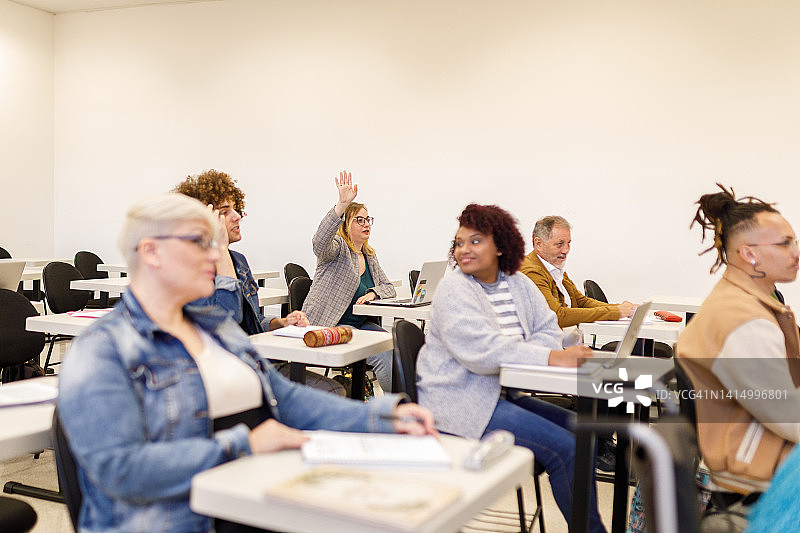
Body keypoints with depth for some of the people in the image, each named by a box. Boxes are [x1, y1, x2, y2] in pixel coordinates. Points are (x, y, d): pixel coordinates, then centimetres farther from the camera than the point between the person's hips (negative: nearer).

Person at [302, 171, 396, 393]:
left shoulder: (370, 256, 18)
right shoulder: (338, 248, -5)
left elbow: (389, 287, 20)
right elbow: (320, 241, -29)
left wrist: (373, 293, -6)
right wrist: (342, 204, -41)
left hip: (361, 323, 8)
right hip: (331, 324, -7)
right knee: (383, 356, -26)